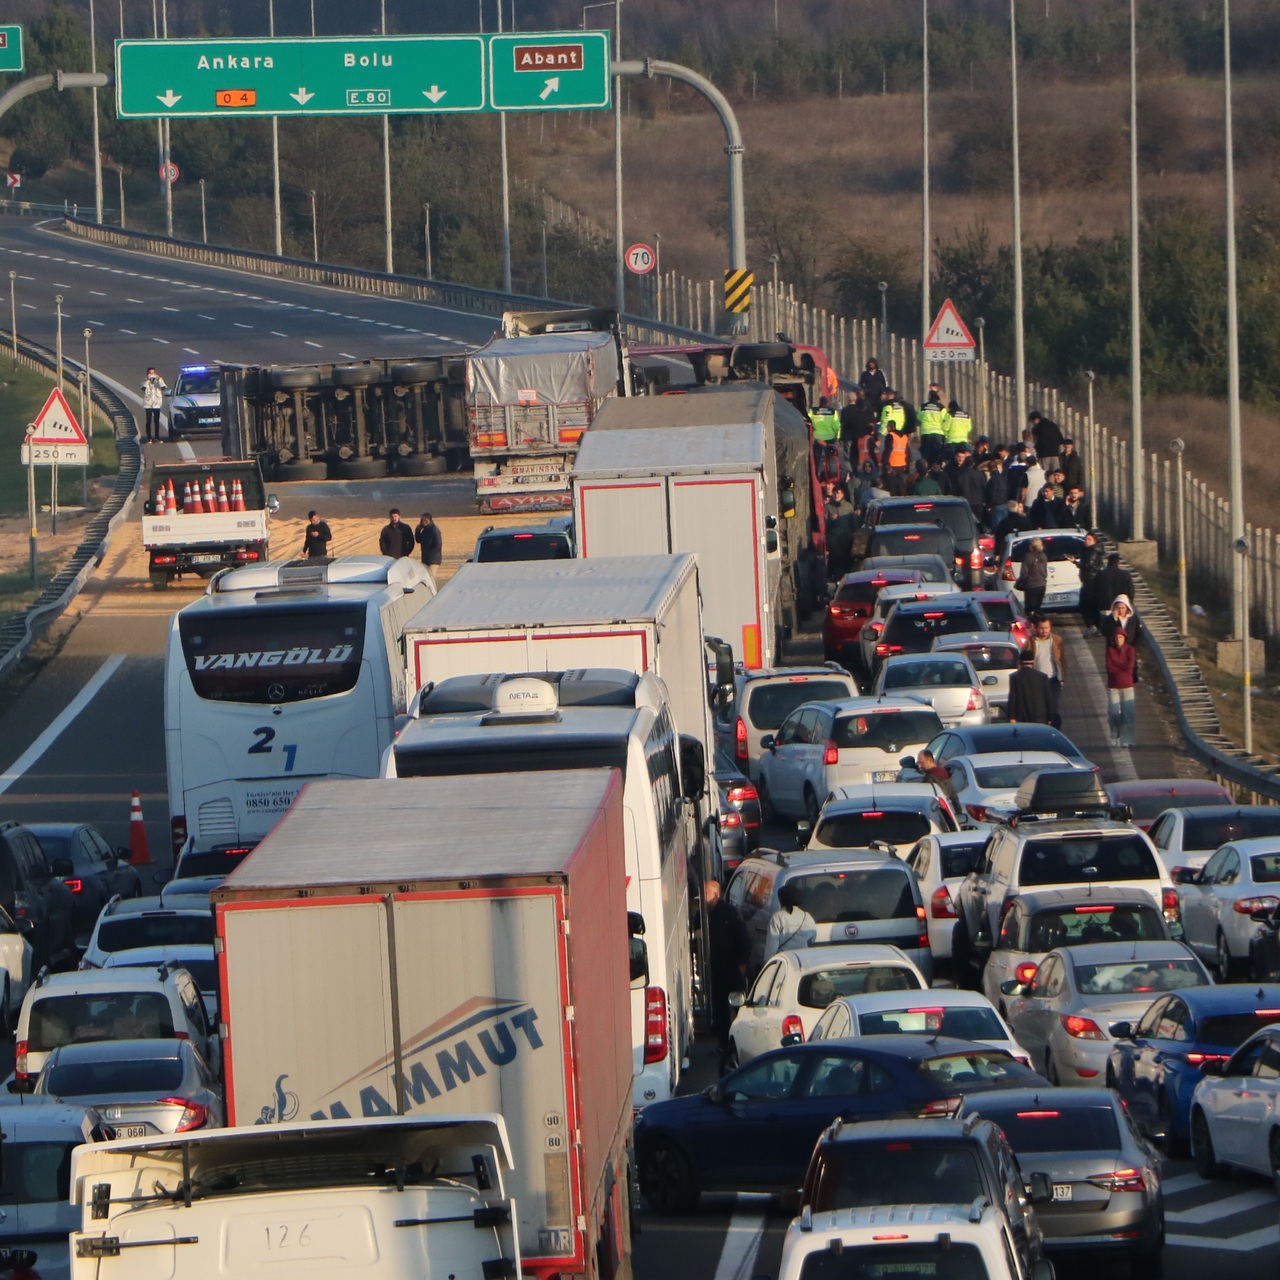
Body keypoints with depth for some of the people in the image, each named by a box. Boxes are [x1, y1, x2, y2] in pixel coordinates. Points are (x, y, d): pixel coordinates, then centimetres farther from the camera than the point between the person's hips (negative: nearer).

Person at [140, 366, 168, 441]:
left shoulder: (159, 380, 6)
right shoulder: (145, 380, 3)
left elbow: (163, 388, -10)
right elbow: (143, 388, -15)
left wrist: (159, 379, -20)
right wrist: (147, 380, -22)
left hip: (157, 404, 1)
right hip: (148, 404, -1)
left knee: (156, 421, 4)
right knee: (149, 421, -3)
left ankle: (157, 437, 10)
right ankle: (149, 437, 1)